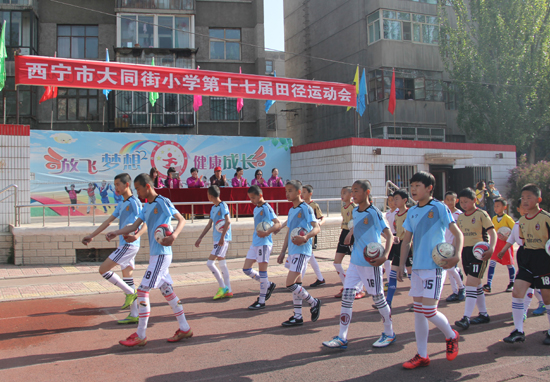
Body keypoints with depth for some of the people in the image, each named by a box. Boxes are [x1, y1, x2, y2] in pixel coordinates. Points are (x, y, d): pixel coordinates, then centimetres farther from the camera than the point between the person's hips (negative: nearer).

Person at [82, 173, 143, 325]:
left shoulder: (134, 202, -11)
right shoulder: (121, 204, 16)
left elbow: (146, 223, -18)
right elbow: (109, 221, 22)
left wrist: (136, 236, -36)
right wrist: (91, 236, 22)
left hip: (129, 245, -9)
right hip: (125, 245, 9)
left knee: (103, 269, -9)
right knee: (127, 279, 10)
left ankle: (130, 292, -1)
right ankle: (134, 315, 15)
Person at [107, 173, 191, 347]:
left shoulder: (163, 202, -11)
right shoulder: (146, 206, 16)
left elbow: (181, 219, -12)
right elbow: (135, 226, 13)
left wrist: (174, 235, -29)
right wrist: (116, 232, -2)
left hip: (162, 254, -9)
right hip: (155, 254, 9)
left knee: (142, 290, -9)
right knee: (167, 290, 12)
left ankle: (141, 335, -1)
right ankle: (184, 329, 21)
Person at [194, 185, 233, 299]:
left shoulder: (223, 205, -11)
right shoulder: (213, 208, 15)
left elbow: (228, 221, -21)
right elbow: (209, 225, 22)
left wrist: (222, 237, -23)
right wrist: (200, 238, 22)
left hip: (223, 239, -9)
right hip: (217, 239, 9)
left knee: (210, 263, -12)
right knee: (222, 265, 11)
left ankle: (223, 287, -4)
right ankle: (228, 291, 17)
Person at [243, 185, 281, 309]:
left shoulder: (266, 208, -12)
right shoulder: (256, 209, 14)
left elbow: (278, 223, -23)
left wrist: (267, 232, -36)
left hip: (264, 243, -9)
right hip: (255, 243, 9)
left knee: (262, 271, -4)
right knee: (246, 269, 8)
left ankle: (261, 301, 5)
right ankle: (269, 285, 22)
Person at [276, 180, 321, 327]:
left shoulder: (306, 208, -10)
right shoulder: (291, 211, 16)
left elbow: (317, 228, -19)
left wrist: (306, 237, -37)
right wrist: (283, 252, 21)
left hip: (301, 251, -9)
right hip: (292, 251, 9)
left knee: (290, 284, -12)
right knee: (296, 284, 11)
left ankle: (314, 302, 7)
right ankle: (297, 316, 18)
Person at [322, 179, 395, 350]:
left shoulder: (374, 212, -13)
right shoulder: (355, 211, 8)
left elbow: (389, 235, -16)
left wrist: (385, 255, -29)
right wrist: (350, 234, 17)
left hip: (371, 263, -7)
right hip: (355, 262, 7)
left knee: (378, 298, 6)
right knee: (346, 296, 1)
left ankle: (389, 334, 26)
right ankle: (342, 338, 5)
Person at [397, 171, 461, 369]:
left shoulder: (439, 208, -6)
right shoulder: (412, 212, 11)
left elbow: (457, 233, -5)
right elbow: (406, 241, 16)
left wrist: (456, 255, -20)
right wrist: (401, 265, 11)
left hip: (435, 266, -6)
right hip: (417, 267, 6)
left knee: (428, 311, -9)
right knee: (418, 312, 8)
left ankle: (451, 336, 21)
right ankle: (422, 355, 17)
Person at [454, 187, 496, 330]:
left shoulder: (481, 214, -7)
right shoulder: (460, 217, 11)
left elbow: (492, 232, -13)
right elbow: (457, 235, 17)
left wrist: (491, 248, -28)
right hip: (465, 251, 7)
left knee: (471, 283, -13)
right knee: (476, 284, 14)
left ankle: (466, 318, -14)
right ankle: (484, 314, 27)